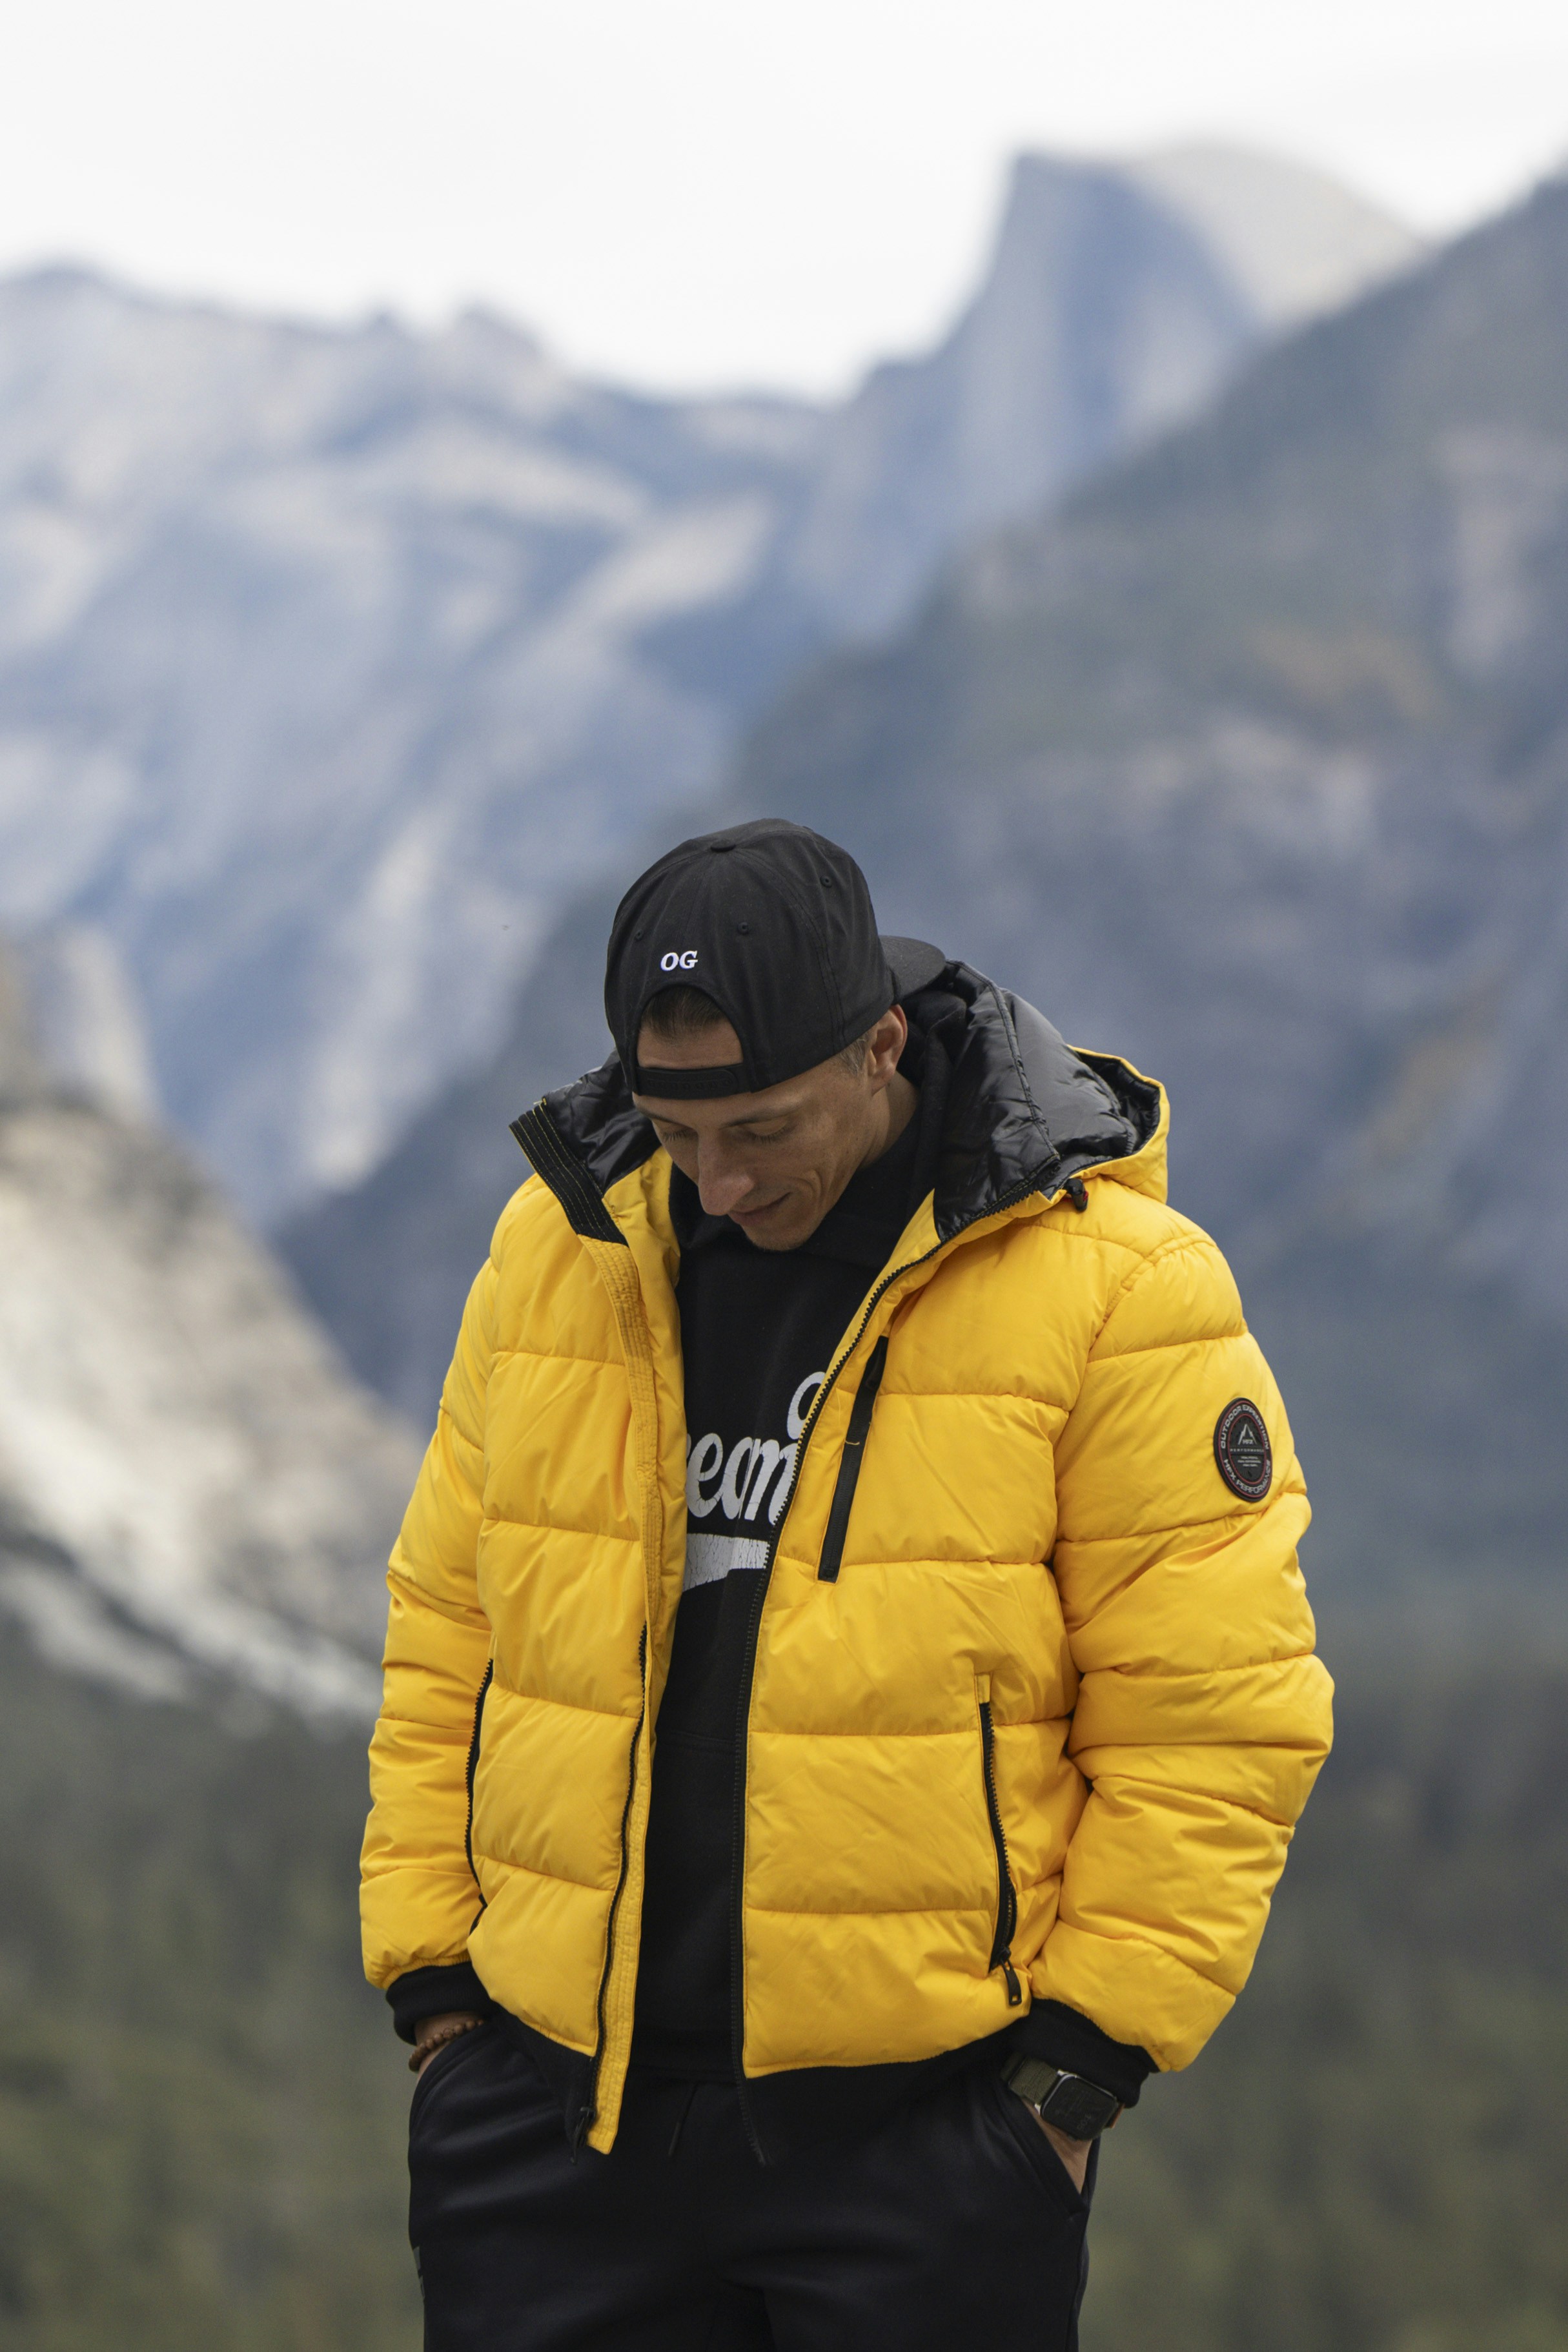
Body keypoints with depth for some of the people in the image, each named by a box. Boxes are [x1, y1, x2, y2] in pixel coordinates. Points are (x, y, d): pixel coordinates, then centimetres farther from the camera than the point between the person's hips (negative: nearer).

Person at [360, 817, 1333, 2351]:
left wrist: (1081, 2062, -9)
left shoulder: (1111, 1288, -9)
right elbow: (450, 1634, 12)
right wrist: (430, 1975, 7)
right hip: (560, 2097, 4)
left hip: (925, 2124, -3)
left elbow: (1208, 1719, -7)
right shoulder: (557, 1243, 5)